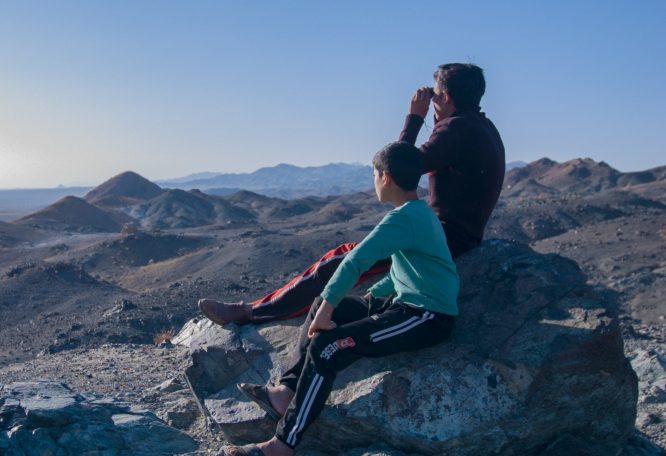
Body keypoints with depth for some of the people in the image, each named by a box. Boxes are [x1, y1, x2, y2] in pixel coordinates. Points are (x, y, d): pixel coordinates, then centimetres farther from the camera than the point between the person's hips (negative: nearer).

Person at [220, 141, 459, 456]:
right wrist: (370, 296, 14)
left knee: (326, 346, -21)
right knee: (321, 307, 10)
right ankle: (287, 392, 6)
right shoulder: (419, 212, 13)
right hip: (408, 304, 10)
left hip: (429, 318, -10)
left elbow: (355, 261, -24)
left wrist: (326, 309, -18)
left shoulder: (404, 217, -19)